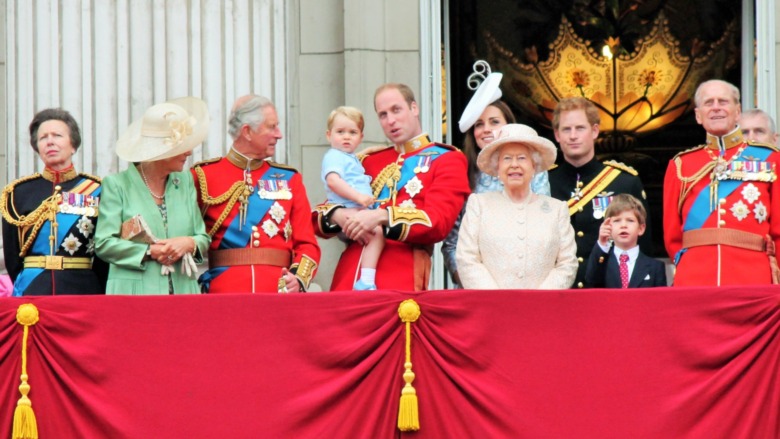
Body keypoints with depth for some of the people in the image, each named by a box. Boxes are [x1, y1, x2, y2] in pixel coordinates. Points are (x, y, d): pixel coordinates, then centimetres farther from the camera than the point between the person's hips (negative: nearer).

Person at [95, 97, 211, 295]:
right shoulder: (117, 184, 2)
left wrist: (189, 244, -7)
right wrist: (149, 252, -12)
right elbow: (103, 243, -3)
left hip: (183, 292, 4)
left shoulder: (185, 181, 16)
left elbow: (204, 238, 16)